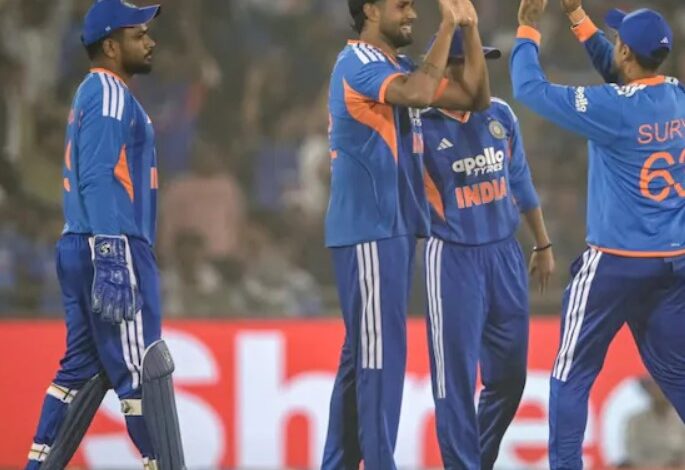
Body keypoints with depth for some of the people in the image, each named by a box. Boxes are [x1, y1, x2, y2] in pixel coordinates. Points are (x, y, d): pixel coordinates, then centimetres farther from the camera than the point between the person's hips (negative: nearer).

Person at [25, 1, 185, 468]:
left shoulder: (94, 95, 21)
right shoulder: (109, 94, -9)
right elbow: (99, 179, -19)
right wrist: (112, 259, -26)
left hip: (81, 251, 10)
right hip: (113, 248, -10)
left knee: (82, 369, 11)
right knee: (143, 371, -9)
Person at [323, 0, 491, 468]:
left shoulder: (399, 67, 17)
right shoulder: (358, 63, -12)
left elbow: (476, 97, 15)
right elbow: (418, 92, -30)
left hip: (395, 228, 9)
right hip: (368, 230, -9)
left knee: (361, 355, 11)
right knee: (380, 355, -10)